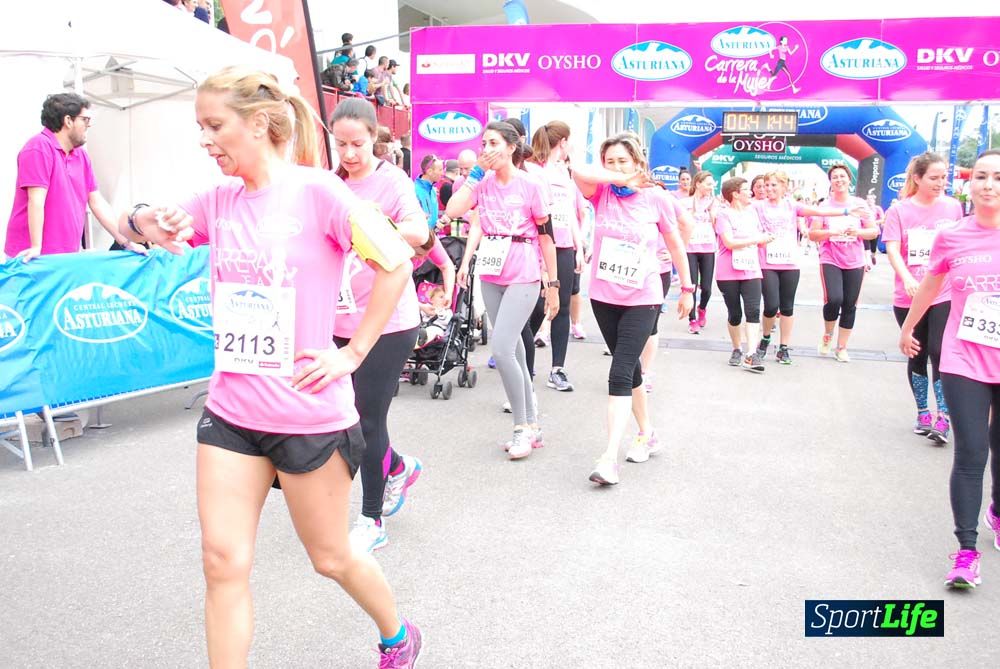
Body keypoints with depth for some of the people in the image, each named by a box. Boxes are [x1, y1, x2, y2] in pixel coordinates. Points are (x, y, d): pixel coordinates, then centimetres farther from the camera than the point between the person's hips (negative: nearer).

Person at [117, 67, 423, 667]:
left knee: (331, 557, 12)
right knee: (223, 561, 4)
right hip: (231, 410, 5)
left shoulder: (315, 190, -12)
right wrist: (144, 222, -10)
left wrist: (351, 353, -13)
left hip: (308, 411, -5)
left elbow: (396, 262, -12)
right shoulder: (218, 201, 5)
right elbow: (133, 230, 14)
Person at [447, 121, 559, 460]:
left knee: (501, 349, -15)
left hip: (523, 277, -6)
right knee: (512, 349, 11)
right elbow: (453, 209, -10)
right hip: (492, 275, 6)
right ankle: (532, 426, 22)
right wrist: (476, 171, -8)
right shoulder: (483, 183, 6)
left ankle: (523, 427, 1)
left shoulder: (529, 185, -7)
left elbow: (546, 235, -4)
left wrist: (553, 284, -3)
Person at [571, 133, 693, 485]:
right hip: (604, 297, 4)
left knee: (619, 374, -13)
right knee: (629, 368, 17)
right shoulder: (601, 192, -2)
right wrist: (620, 180, -18)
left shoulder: (656, 198, -7)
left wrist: (687, 288, 10)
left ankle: (610, 458, -13)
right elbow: (579, 171, -25)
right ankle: (647, 434, 36)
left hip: (642, 300, -4)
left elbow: (676, 245, 5)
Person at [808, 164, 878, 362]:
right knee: (834, 299, -19)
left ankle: (841, 347, 16)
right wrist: (831, 232, -19)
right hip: (830, 260, -2)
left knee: (850, 305, 3)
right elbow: (812, 234, -2)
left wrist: (859, 232, -15)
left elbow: (875, 231, 5)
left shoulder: (860, 204, 4)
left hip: (854, 262, 2)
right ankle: (827, 334, 10)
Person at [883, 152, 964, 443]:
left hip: (945, 295, 0)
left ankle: (943, 417, 1)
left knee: (939, 353, -10)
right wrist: (907, 279, -28)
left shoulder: (953, 207, 3)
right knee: (917, 355, 10)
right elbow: (892, 249, -11)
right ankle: (922, 413, 25)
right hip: (909, 297, 0)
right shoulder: (899, 210, -4)